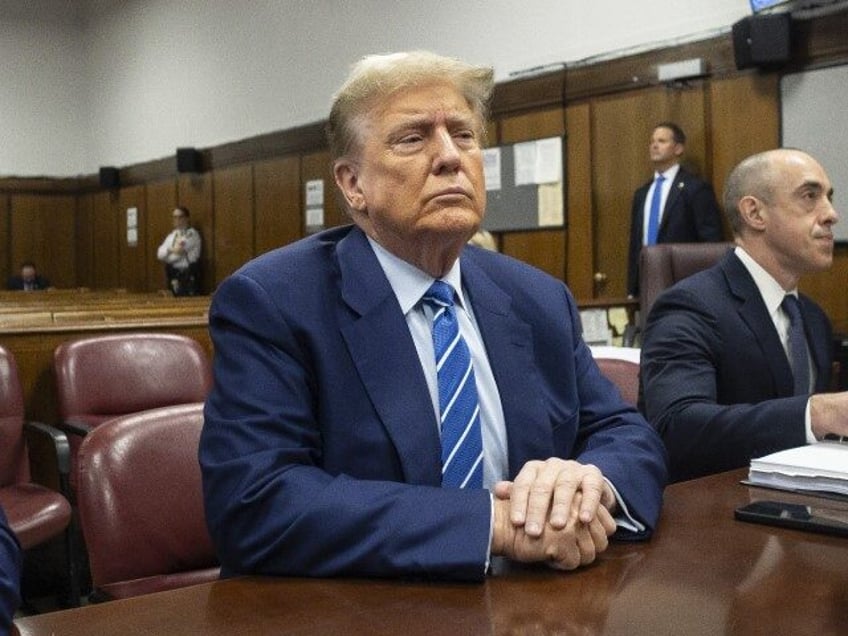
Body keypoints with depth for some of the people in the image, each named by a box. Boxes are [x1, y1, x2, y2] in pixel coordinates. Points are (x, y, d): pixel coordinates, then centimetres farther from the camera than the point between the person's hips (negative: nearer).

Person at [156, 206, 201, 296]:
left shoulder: (192, 234, -3)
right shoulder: (172, 235, 18)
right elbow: (160, 254, 9)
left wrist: (168, 255, 3)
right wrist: (171, 250, -11)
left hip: (188, 275, -6)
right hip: (173, 275, 6)